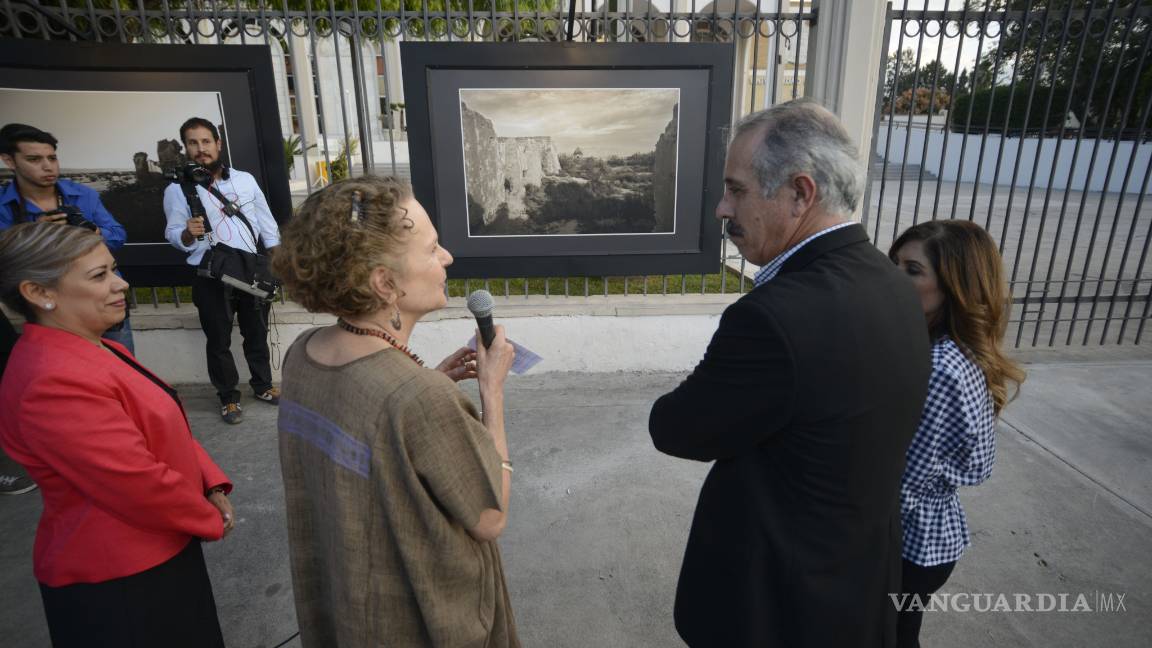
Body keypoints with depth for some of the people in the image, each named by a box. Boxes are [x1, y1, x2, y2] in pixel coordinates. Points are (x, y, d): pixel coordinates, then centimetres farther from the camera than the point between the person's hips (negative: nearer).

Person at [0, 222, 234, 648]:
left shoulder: (91, 350, 5)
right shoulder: (55, 382, -28)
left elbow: (165, 427, 11)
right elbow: (138, 485, -28)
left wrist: (212, 486, -2)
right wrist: (210, 519, -11)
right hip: (116, 583, -9)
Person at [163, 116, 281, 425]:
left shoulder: (245, 179, 6)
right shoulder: (177, 189, -2)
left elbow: (267, 223, 10)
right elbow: (173, 235, -3)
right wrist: (187, 233, -25)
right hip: (211, 278, -2)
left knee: (257, 333, 13)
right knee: (219, 341, 6)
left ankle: (263, 386, 28)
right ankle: (228, 398, 19)